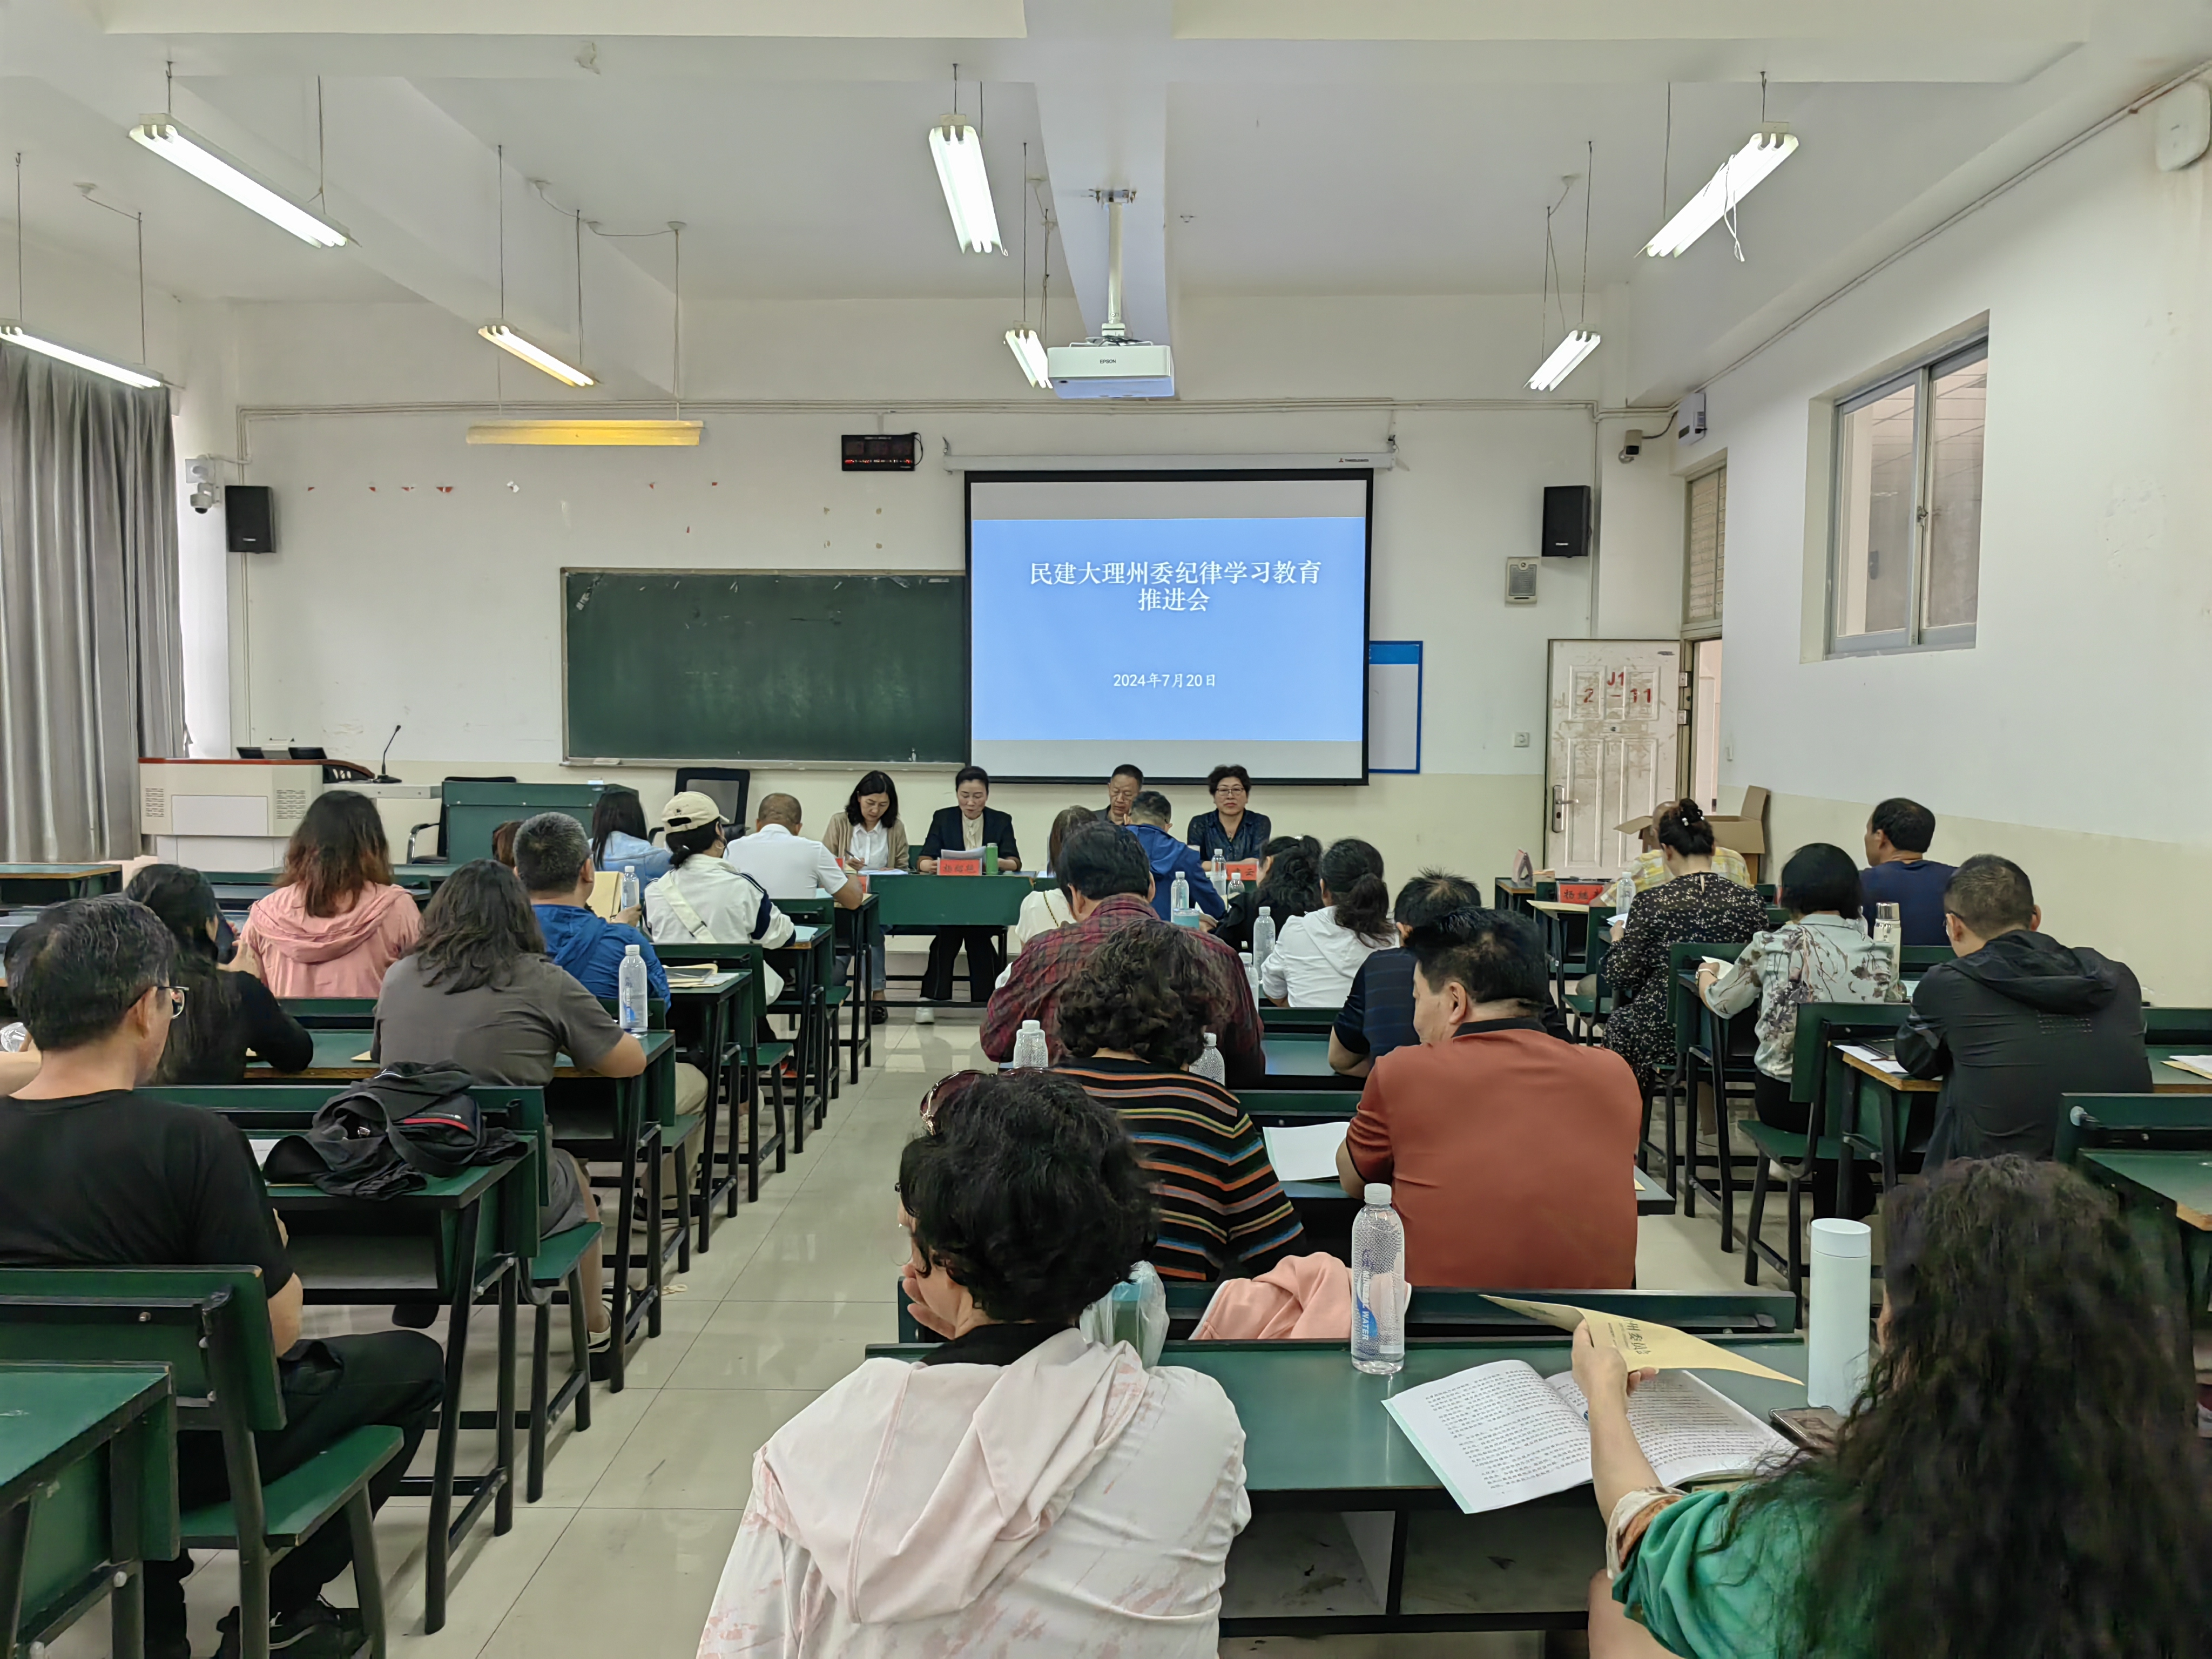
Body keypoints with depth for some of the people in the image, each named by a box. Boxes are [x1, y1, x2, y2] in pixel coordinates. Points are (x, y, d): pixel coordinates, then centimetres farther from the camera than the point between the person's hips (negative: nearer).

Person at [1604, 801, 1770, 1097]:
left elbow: (1621, 977, -11)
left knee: (1618, 1021, 29)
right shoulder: (1752, 902, -7)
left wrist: (1620, 939, 9)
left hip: (1663, 1038, -4)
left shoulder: (1651, 902, -16)